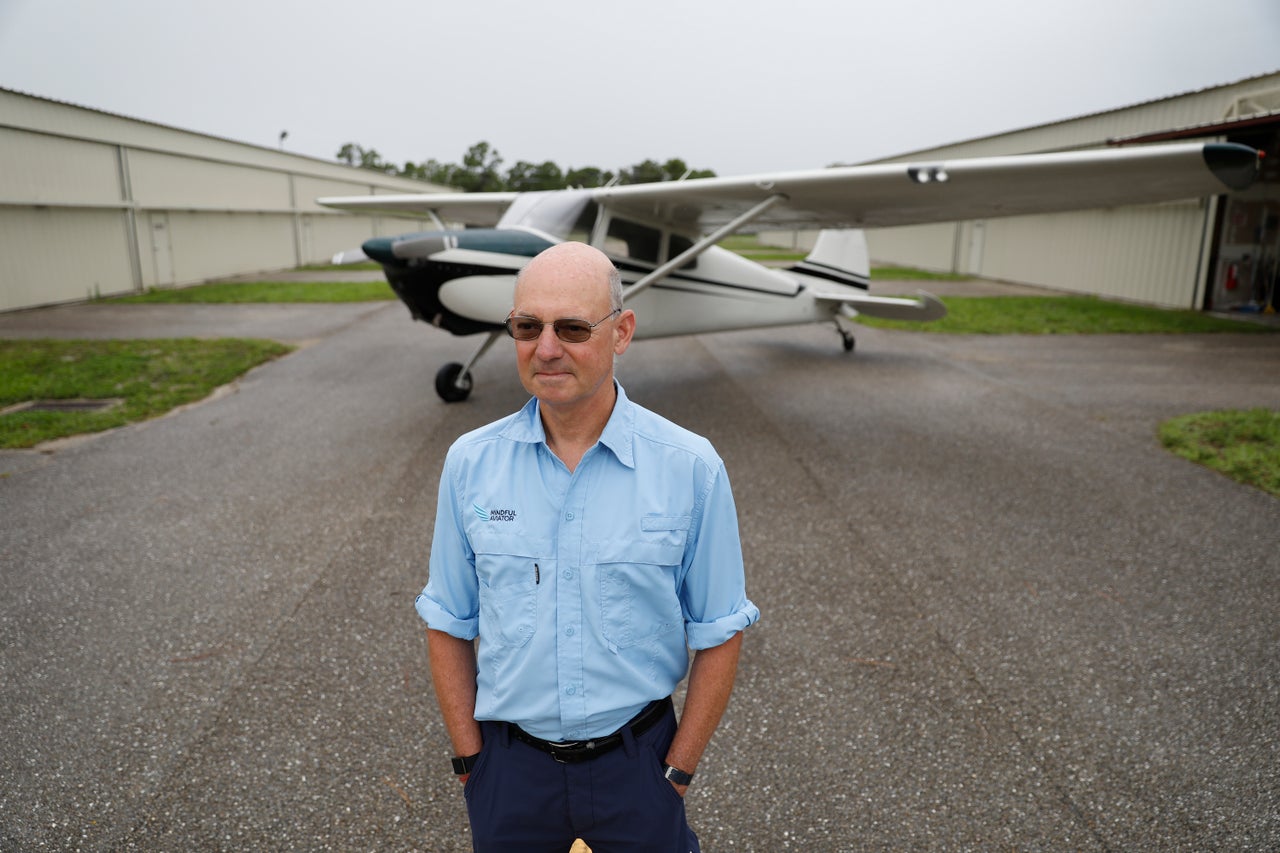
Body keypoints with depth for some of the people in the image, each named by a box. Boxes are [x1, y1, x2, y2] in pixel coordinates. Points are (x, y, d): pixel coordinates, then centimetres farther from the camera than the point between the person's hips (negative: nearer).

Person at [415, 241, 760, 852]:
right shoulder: (470, 463, -7)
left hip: (636, 760, -1)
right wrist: (471, 762, 1)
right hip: (510, 764, 2)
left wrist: (677, 773, -4)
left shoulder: (691, 467, -14)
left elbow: (718, 635, -6)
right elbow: (449, 625, 1)